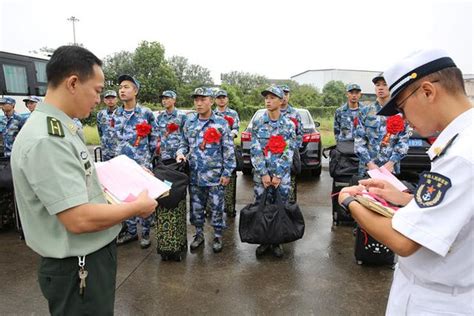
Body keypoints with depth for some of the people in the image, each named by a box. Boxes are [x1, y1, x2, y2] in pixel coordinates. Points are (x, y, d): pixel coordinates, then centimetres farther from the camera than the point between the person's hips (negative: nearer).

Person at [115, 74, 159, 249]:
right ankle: (131, 231, 27)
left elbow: (154, 137, 0)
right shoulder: (116, 113, 7)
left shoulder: (146, 113, -7)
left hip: (142, 163, -5)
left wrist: (147, 157, 4)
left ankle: (145, 232, 18)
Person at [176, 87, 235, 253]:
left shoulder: (221, 123, -6)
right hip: (194, 175, 4)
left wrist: (227, 173, -9)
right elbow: (184, 143, 16)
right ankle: (199, 234, 32)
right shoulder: (189, 123, 6)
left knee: (217, 207, 7)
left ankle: (218, 236, 25)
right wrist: (181, 152, -7)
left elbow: (229, 150, -6)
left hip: (215, 175, -4)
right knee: (196, 207, 14)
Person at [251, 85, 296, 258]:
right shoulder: (257, 123, 1)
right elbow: (255, 150, -5)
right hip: (261, 174, 0)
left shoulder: (289, 125, 1)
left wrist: (278, 175, -10)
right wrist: (264, 173, -12)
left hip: (282, 175, 0)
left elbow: (288, 153, -3)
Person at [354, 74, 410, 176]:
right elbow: (359, 140, -2)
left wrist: (390, 163, -14)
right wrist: (369, 163, -12)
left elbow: (403, 141, -1)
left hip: (391, 168, 0)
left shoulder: (401, 113, 2)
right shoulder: (365, 111, 3)